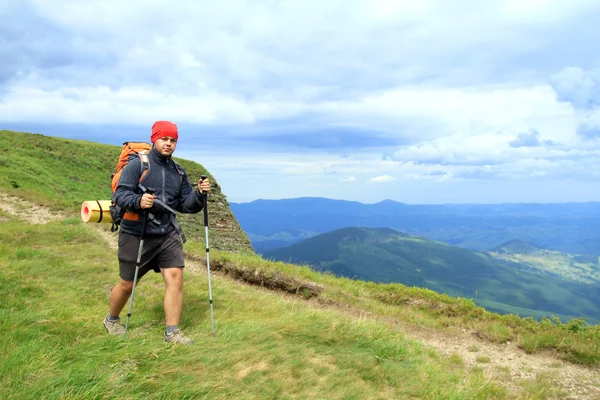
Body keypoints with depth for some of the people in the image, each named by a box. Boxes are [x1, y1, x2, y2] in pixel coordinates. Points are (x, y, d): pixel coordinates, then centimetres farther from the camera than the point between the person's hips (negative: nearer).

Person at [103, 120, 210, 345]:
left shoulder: (179, 172, 11)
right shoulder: (137, 165, -8)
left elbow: (186, 205, 9)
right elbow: (120, 194, -16)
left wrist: (199, 194, -10)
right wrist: (138, 201, -35)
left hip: (168, 234, 4)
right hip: (136, 235, -4)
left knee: (175, 277, -8)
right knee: (127, 284, 10)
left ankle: (172, 332, 3)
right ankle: (111, 320, 39)